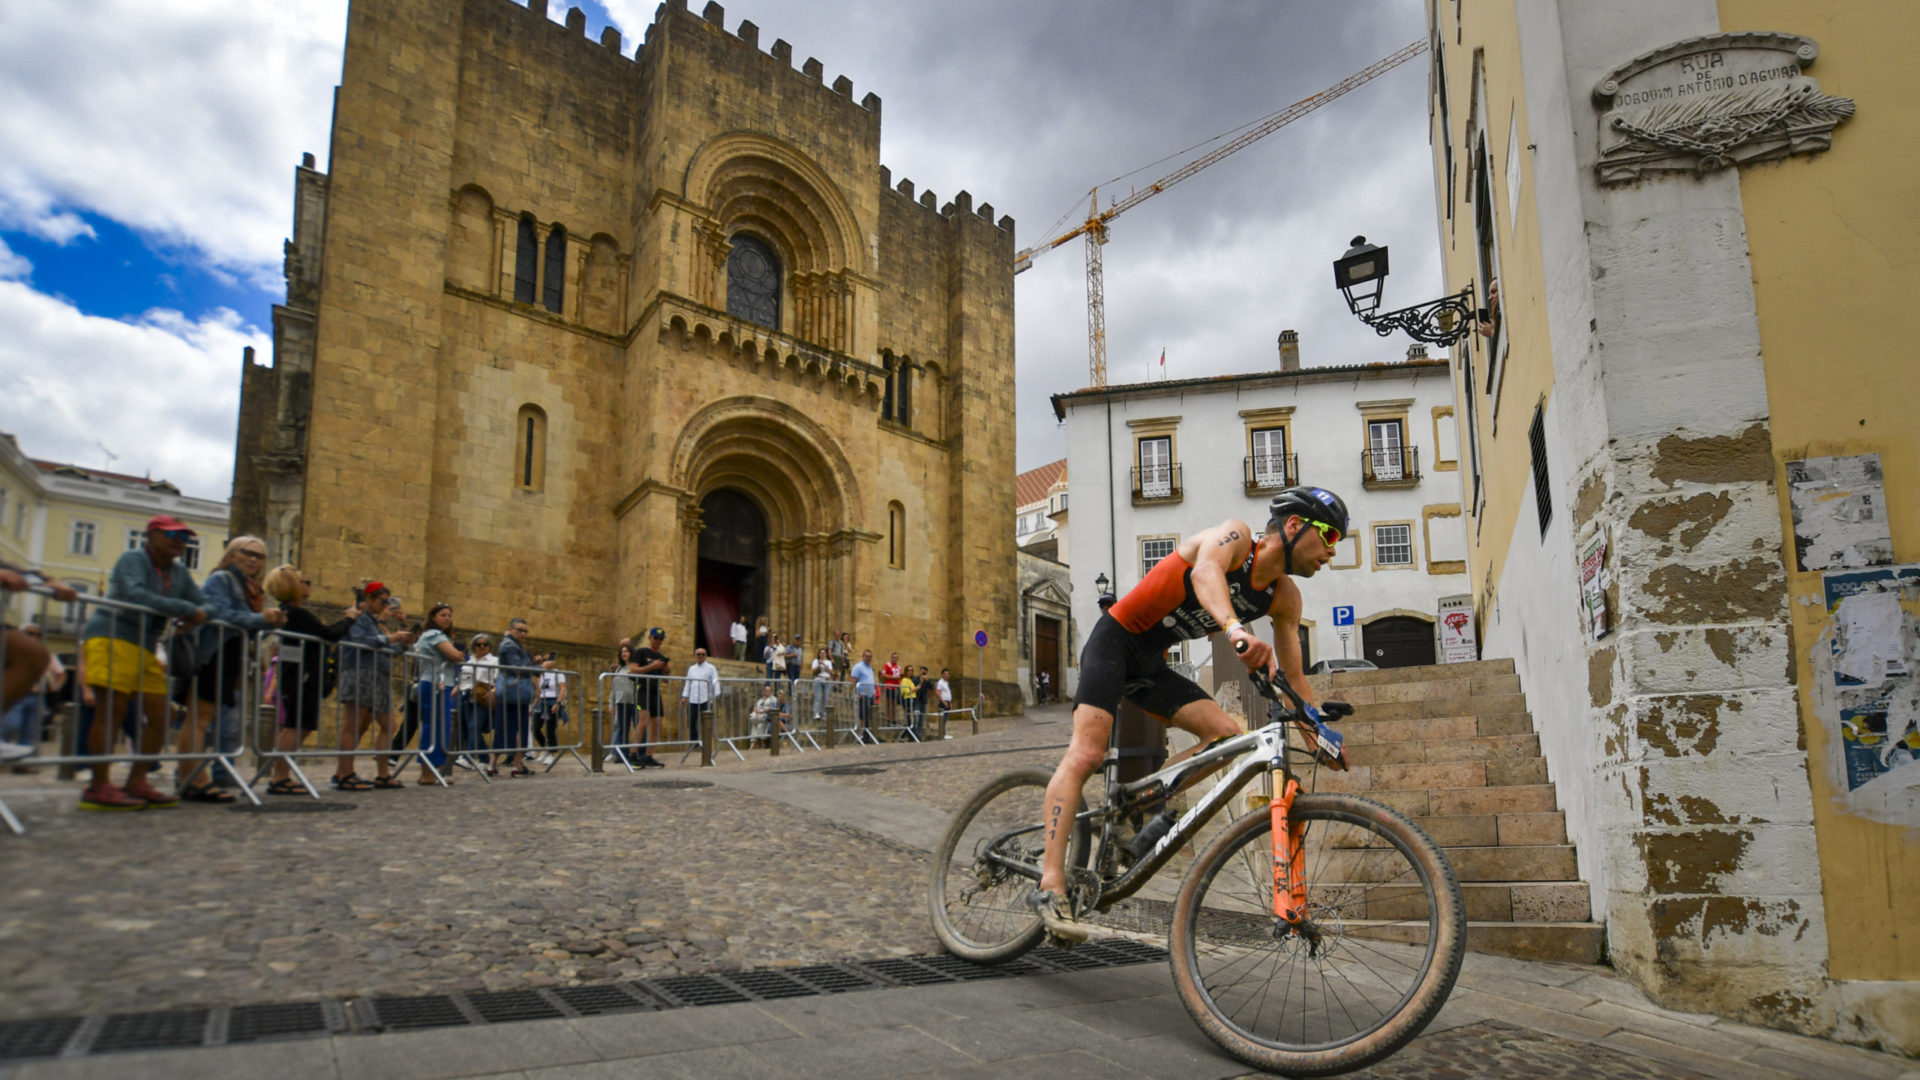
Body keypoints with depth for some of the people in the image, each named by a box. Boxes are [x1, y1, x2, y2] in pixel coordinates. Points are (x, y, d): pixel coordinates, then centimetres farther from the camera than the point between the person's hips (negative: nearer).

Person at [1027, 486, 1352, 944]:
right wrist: (1236, 631, -58)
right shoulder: (1236, 536, -16)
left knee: (1227, 735, -11)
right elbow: (1205, 571, -40)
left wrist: (1322, 734, -6)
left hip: (1152, 664, 7)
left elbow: (1294, 678, 7)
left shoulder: (1285, 597, 3)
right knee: (1086, 753, -20)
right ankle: (1050, 885, -22)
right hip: (1115, 641, -7)